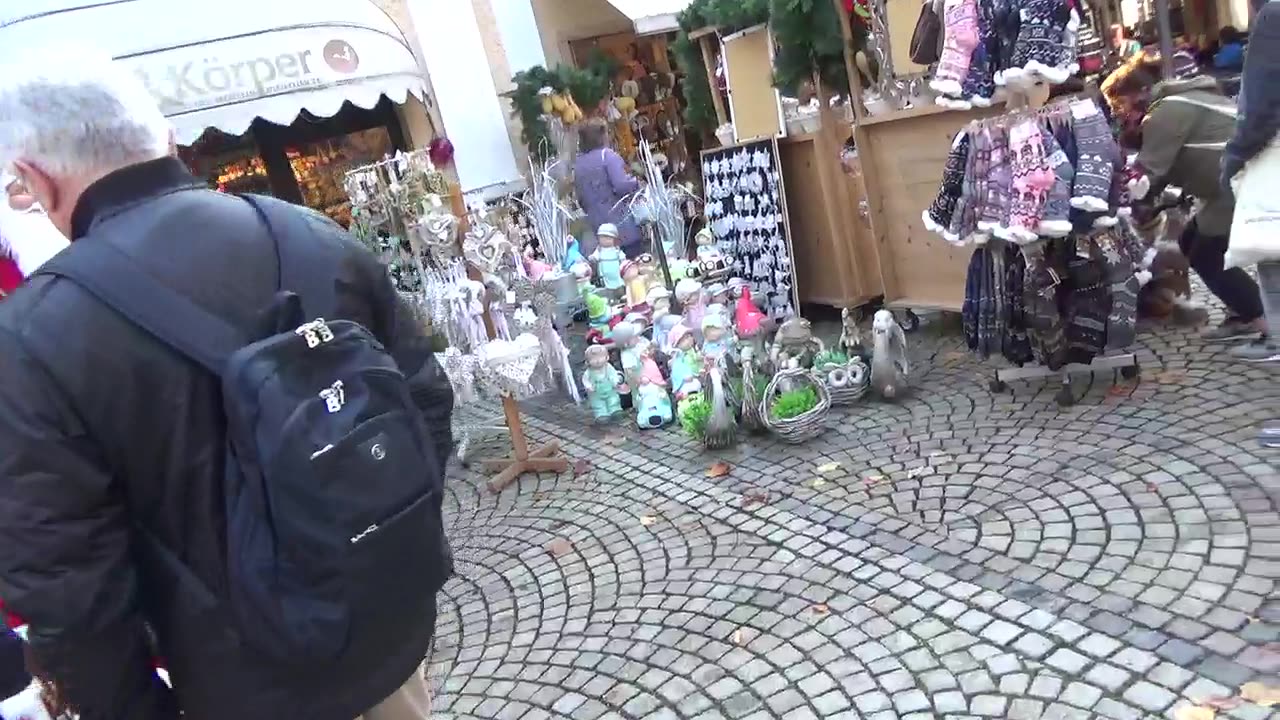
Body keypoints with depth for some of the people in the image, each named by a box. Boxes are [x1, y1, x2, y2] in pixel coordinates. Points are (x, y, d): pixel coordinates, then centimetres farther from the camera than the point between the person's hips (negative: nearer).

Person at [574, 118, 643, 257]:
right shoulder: (607, 155, -8)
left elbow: (580, 200, 15)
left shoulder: (578, 163, 10)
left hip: (597, 228, 6)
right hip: (622, 227, -6)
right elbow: (622, 186, -20)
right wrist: (636, 182, -2)